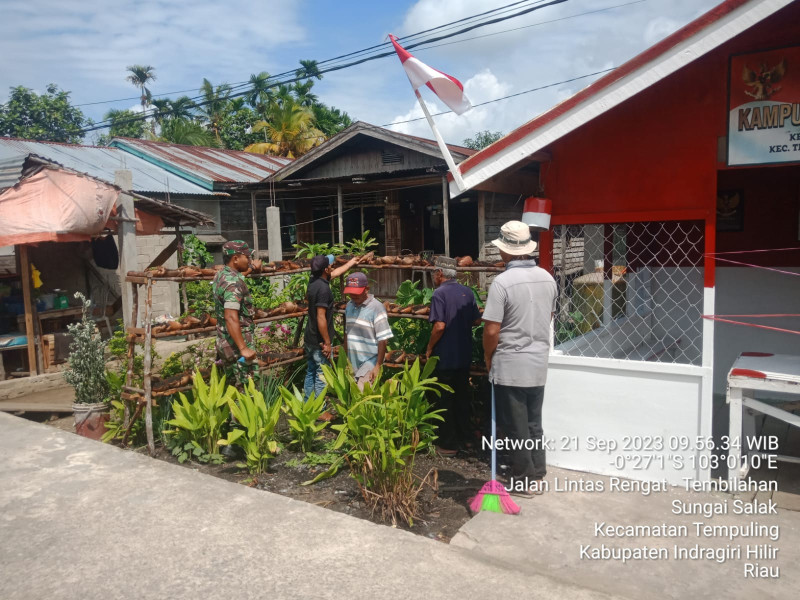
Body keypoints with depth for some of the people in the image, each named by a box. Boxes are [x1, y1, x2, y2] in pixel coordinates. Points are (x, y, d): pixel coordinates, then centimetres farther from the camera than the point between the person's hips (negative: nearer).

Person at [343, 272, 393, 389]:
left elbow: (383, 340, -13)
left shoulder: (376, 307, -13)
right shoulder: (349, 306, 9)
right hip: (352, 363, 7)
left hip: (369, 363, -6)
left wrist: (378, 366, -14)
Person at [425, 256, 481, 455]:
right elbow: (477, 320, 9)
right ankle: (464, 437, 30)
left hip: (444, 357, -7)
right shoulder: (467, 292, 4)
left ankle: (447, 444, 11)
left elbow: (439, 326, -23)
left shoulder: (440, 293, -16)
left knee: (444, 401, 4)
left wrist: (429, 348, -10)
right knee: (462, 397, 18)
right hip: (464, 356, 7)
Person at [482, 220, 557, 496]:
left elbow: (491, 330, -19)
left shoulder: (503, 281, -19)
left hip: (510, 365, -6)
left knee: (517, 427, 7)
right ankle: (537, 475, 28)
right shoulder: (547, 278, 2)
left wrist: (488, 357, -1)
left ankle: (524, 480, 17)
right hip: (539, 363, 6)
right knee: (534, 424, 18)